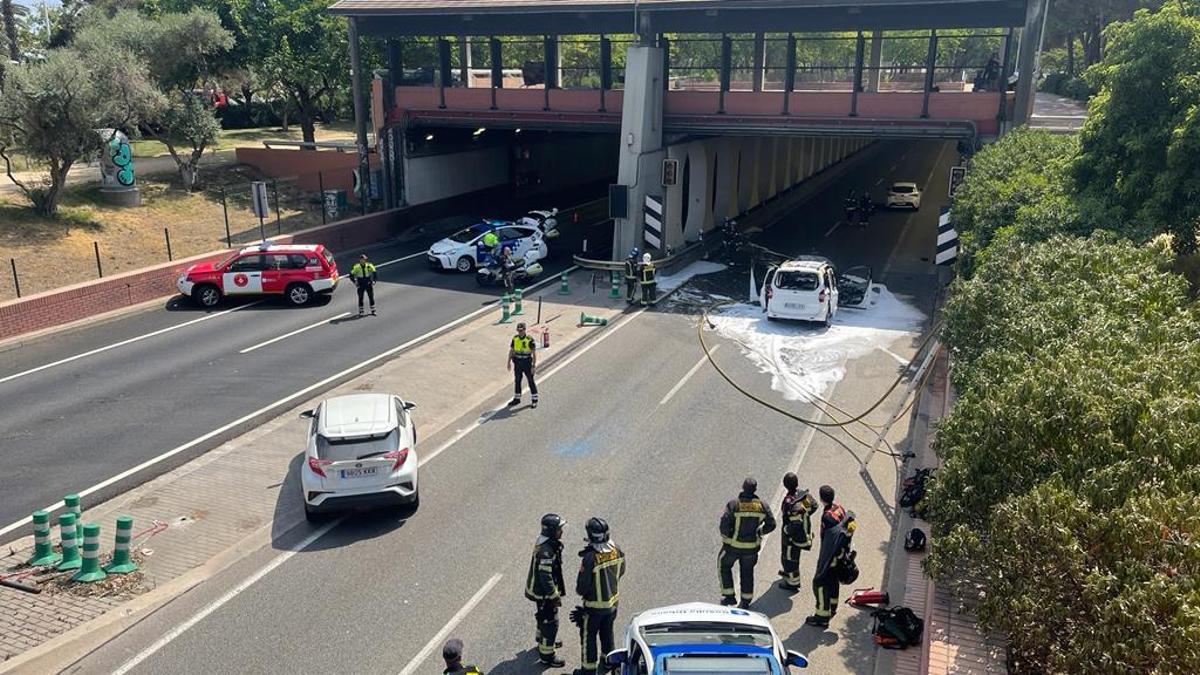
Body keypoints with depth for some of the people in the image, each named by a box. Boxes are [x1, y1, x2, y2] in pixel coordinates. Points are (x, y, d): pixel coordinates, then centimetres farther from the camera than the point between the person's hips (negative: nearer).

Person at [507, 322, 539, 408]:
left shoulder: (530, 340, -16)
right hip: (517, 363, 5)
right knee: (517, 381, 13)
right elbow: (511, 351, 8)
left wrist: (534, 365, -17)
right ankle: (517, 399, 26)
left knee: (531, 381, 4)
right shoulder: (515, 338, 0)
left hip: (527, 363, -5)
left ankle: (534, 400, 14)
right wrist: (509, 362, 7)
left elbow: (534, 353, -14)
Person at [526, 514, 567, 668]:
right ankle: (546, 655, 15)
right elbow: (545, 576, -31)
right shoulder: (546, 550, -32)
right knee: (551, 622, 2)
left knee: (544, 616, 30)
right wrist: (555, 596, -23)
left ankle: (542, 639, 51)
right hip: (544, 592, -10)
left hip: (540, 588, 10)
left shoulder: (545, 541, 0)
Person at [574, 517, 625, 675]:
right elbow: (620, 572, 4)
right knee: (607, 632, 26)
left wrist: (580, 591, -1)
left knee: (588, 636, 15)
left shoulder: (590, 559, -32)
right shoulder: (617, 552, -14)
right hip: (613, 601, 6)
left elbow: (582, 587, -23)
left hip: (594, 605, -6)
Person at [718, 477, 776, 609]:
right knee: (747, 572, 22)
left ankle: (729, 596, 21)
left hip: (733, 545, -3)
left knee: (724, 566, 22)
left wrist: (725, 535, -4)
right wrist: (759, 532, 11)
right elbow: (771, 524, -5)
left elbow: (724, 523, -23)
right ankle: (746, 601, 28)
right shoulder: (762, 505, -9)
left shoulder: (733, 504, -19)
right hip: (752, 546, 3)